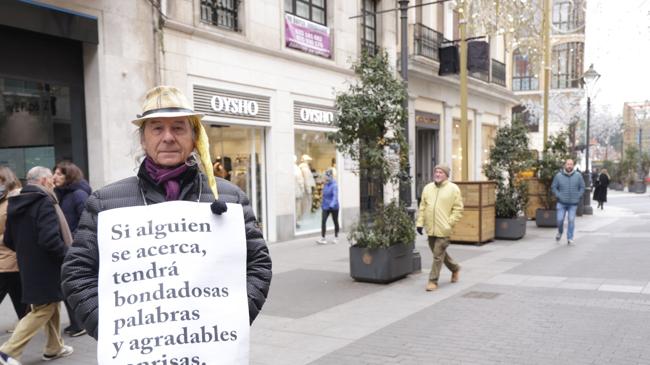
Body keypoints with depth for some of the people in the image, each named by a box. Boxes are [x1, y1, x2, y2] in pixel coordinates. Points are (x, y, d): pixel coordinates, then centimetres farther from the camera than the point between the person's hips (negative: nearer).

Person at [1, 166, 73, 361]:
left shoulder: (16, 204, 8)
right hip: (46, 268, -9)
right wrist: (68, 254, -13)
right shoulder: (44, 203, -19)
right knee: (43, 310, 1)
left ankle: (54, 348, 32)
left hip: (29, 268, 9)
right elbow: (50, 239, -27)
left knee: (50, 305, 21)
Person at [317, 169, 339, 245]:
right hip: (326, 207, 5)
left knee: (335, 222, 10)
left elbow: (335, 196, -26)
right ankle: (323, 238, -8)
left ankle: (336, 237, 25)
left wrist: (332, 204, -37)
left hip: (334, 207, -5)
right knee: (323, 221, -8)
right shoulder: (325, 185, 6)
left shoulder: (334, 185, -15)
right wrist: (322, 204, 18)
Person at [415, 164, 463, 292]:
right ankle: (455, 268, 41)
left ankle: (433, 280, 6)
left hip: (443, 229, -6)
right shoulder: (428, 188, 10)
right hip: (430, 228, 6)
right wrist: (420, 222, 5)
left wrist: (449, 223, -12)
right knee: (439, 252, 18)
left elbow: (458, 209, -5)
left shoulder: (453, 189, -4)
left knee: (438, 255, -4)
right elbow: (422, 207, 12)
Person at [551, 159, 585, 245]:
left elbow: (582, 187, 9)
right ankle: (560, 232, 27)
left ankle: (570, 238, 8)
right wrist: (558, 196, -5)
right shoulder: (558, 176, -2)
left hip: (573, 203, 0)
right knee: (560, 219, -2)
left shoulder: (578, 176, 1)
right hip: (561, 203, 0)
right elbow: (553, 187, 5)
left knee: (571, 220, -2)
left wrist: (578, 196, -1)